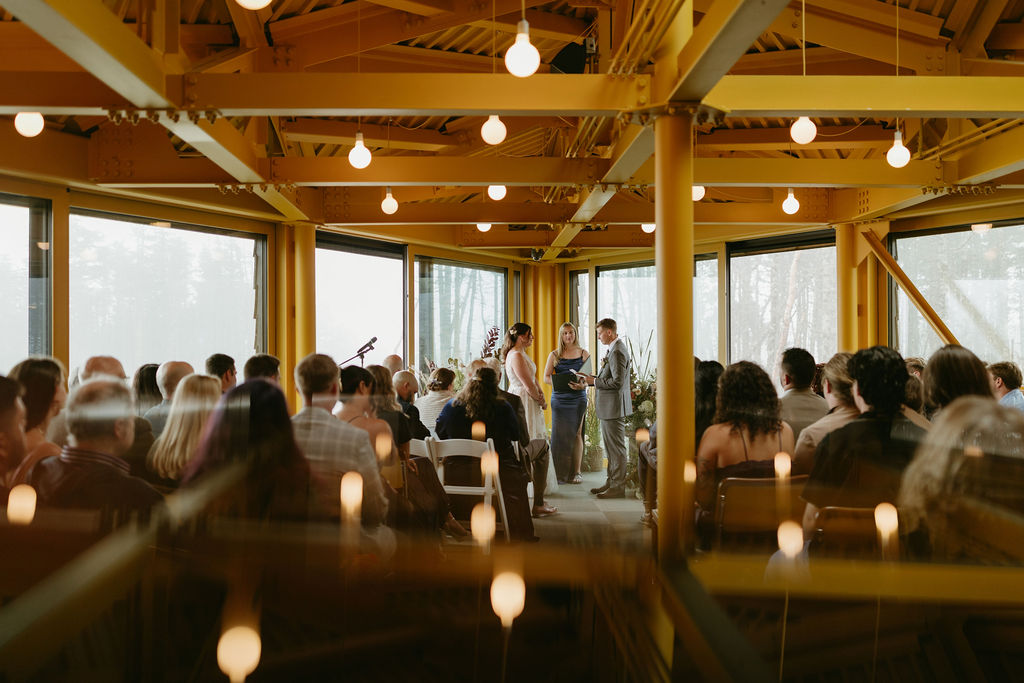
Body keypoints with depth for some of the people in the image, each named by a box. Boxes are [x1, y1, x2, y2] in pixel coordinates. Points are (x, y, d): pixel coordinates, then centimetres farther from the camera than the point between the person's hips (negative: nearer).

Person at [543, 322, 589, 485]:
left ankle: (576, 472, 8)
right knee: (559, 434, -2)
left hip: (578, 399, 0)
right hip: (559, 399, 0)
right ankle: (559, 473, 5)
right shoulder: (554, 355, 8)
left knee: (576, 434, 1)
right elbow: (546, 377, 3)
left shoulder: (584, 354, 7)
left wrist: (582, 385, -17)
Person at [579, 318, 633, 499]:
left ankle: (618, 487, 4)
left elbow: (617, 382, -24)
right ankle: (611, 482, 27)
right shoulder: (614, 349, 14)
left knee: (616, 449, -3)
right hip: (609, 407, 11)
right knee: (610, 448, 17)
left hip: (614, 407, -11)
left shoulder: (617, 352, -19)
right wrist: (594, 378, 9)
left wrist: (595, 381, -16)